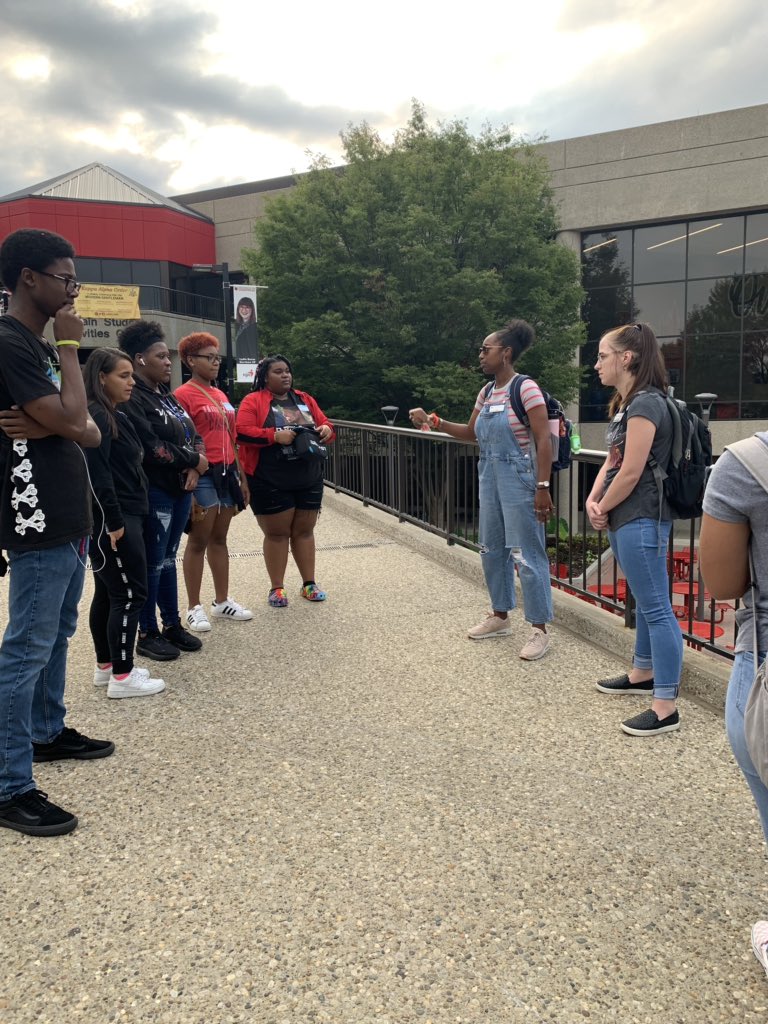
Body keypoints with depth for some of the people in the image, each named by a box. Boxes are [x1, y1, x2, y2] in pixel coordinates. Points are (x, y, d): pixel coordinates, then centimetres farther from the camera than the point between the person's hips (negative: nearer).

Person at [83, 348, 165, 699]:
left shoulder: (116, 416, 16)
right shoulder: (95, 417, -15)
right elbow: (98, 475, -22)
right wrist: (114, 522, -22)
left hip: (124, 517, 10)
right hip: (112, 521, -10)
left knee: (108, 593, 14)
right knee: (130, 594, -5)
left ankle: (106, 666, 24)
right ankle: (122, 677, 3)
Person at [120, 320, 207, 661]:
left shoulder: (166, 396, 15)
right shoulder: (131, 399, -13)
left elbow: (193, 435, 14)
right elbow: (152, 446, -22)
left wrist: (194, 468, -6)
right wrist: (194, 461, -10)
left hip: (180, 489, 8)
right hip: (154, 492, -8)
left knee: (168, 559, 16)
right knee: (152, 564, 0)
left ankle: (172, 625, 25)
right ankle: (147, 634, 12)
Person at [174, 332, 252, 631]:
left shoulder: (221, 395, 16)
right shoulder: (183, 395, -8)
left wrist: (241, 476, 18)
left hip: (227, 472, 7)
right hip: (203, 474, -7)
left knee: (219, 539, 14)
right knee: (199, 541, 0)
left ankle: (222, 601, 23)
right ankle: (195, 608, 9)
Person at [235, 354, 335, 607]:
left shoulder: (304, 400, 13)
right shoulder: (253, 401, -4)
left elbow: (325, 424, 14)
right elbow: (242, 432, -15)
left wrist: (326, 430, -10)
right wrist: (275, 436, -24)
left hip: (309, 479, 5)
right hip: (271, 482, -5)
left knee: (304, 530, 12)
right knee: (277, 533, 3)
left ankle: (309, 584, 21)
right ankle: (277, 588, 13)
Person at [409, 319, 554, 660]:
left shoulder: (526, 388, -13)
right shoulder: (486, 392, 11)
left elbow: (544, 440, -16)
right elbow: (471, 433, 21)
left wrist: (543, 487, -21)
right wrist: (432, 420, 10)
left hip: (519, 479, -9)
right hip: (489, 478, 9)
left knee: (526, 554, -5)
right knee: (491, 550, 16)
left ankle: (539, 630, 5)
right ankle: (500, 616, 31)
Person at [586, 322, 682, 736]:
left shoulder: (645, 404, -17)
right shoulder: (625, 403, 14)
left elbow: (631, 473, -19)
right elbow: (611, 461, 14)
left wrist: (603, 510, -5)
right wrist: (593, 501, -2)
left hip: (640, 520, -10)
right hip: (624, 519, 10)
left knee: (656, 608, -6)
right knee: (646, 601, 21)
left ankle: (665, 707, -1)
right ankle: (643, 673, 36)